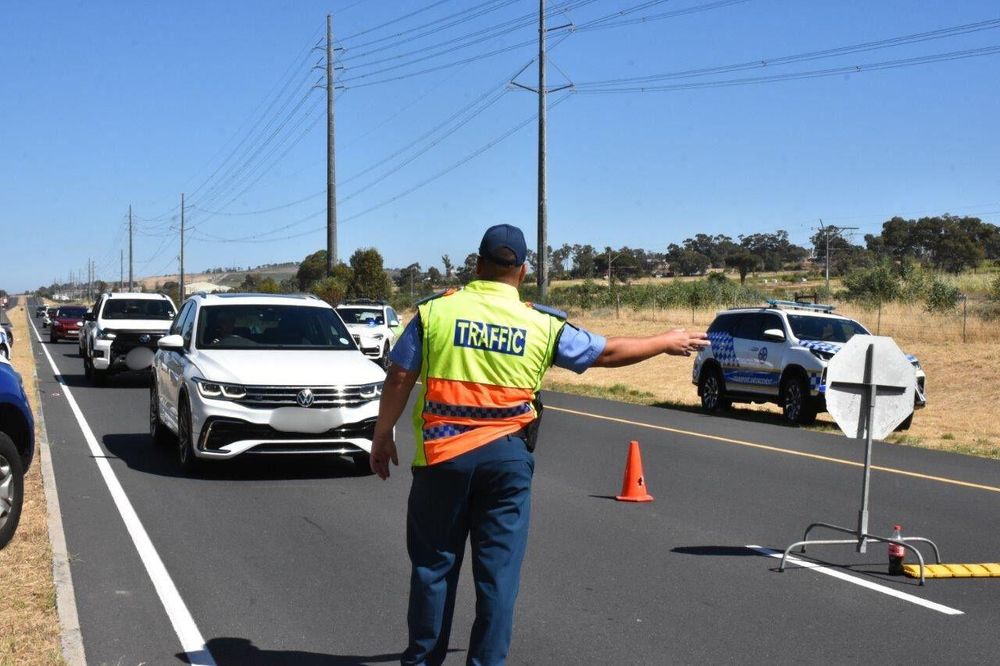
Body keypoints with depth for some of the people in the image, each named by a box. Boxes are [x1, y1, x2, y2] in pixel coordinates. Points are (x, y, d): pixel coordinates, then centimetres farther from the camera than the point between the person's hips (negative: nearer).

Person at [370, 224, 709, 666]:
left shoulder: (435, 310, -1)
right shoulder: (542, 324, 2)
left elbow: (399, 378, -1)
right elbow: (608, 352, 11)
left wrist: (382, 436, 12)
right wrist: (667, 343, 26)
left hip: (443, 454, 0)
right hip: (507, 458, 0)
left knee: (434, 562, 12)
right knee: (499, 569, 8)